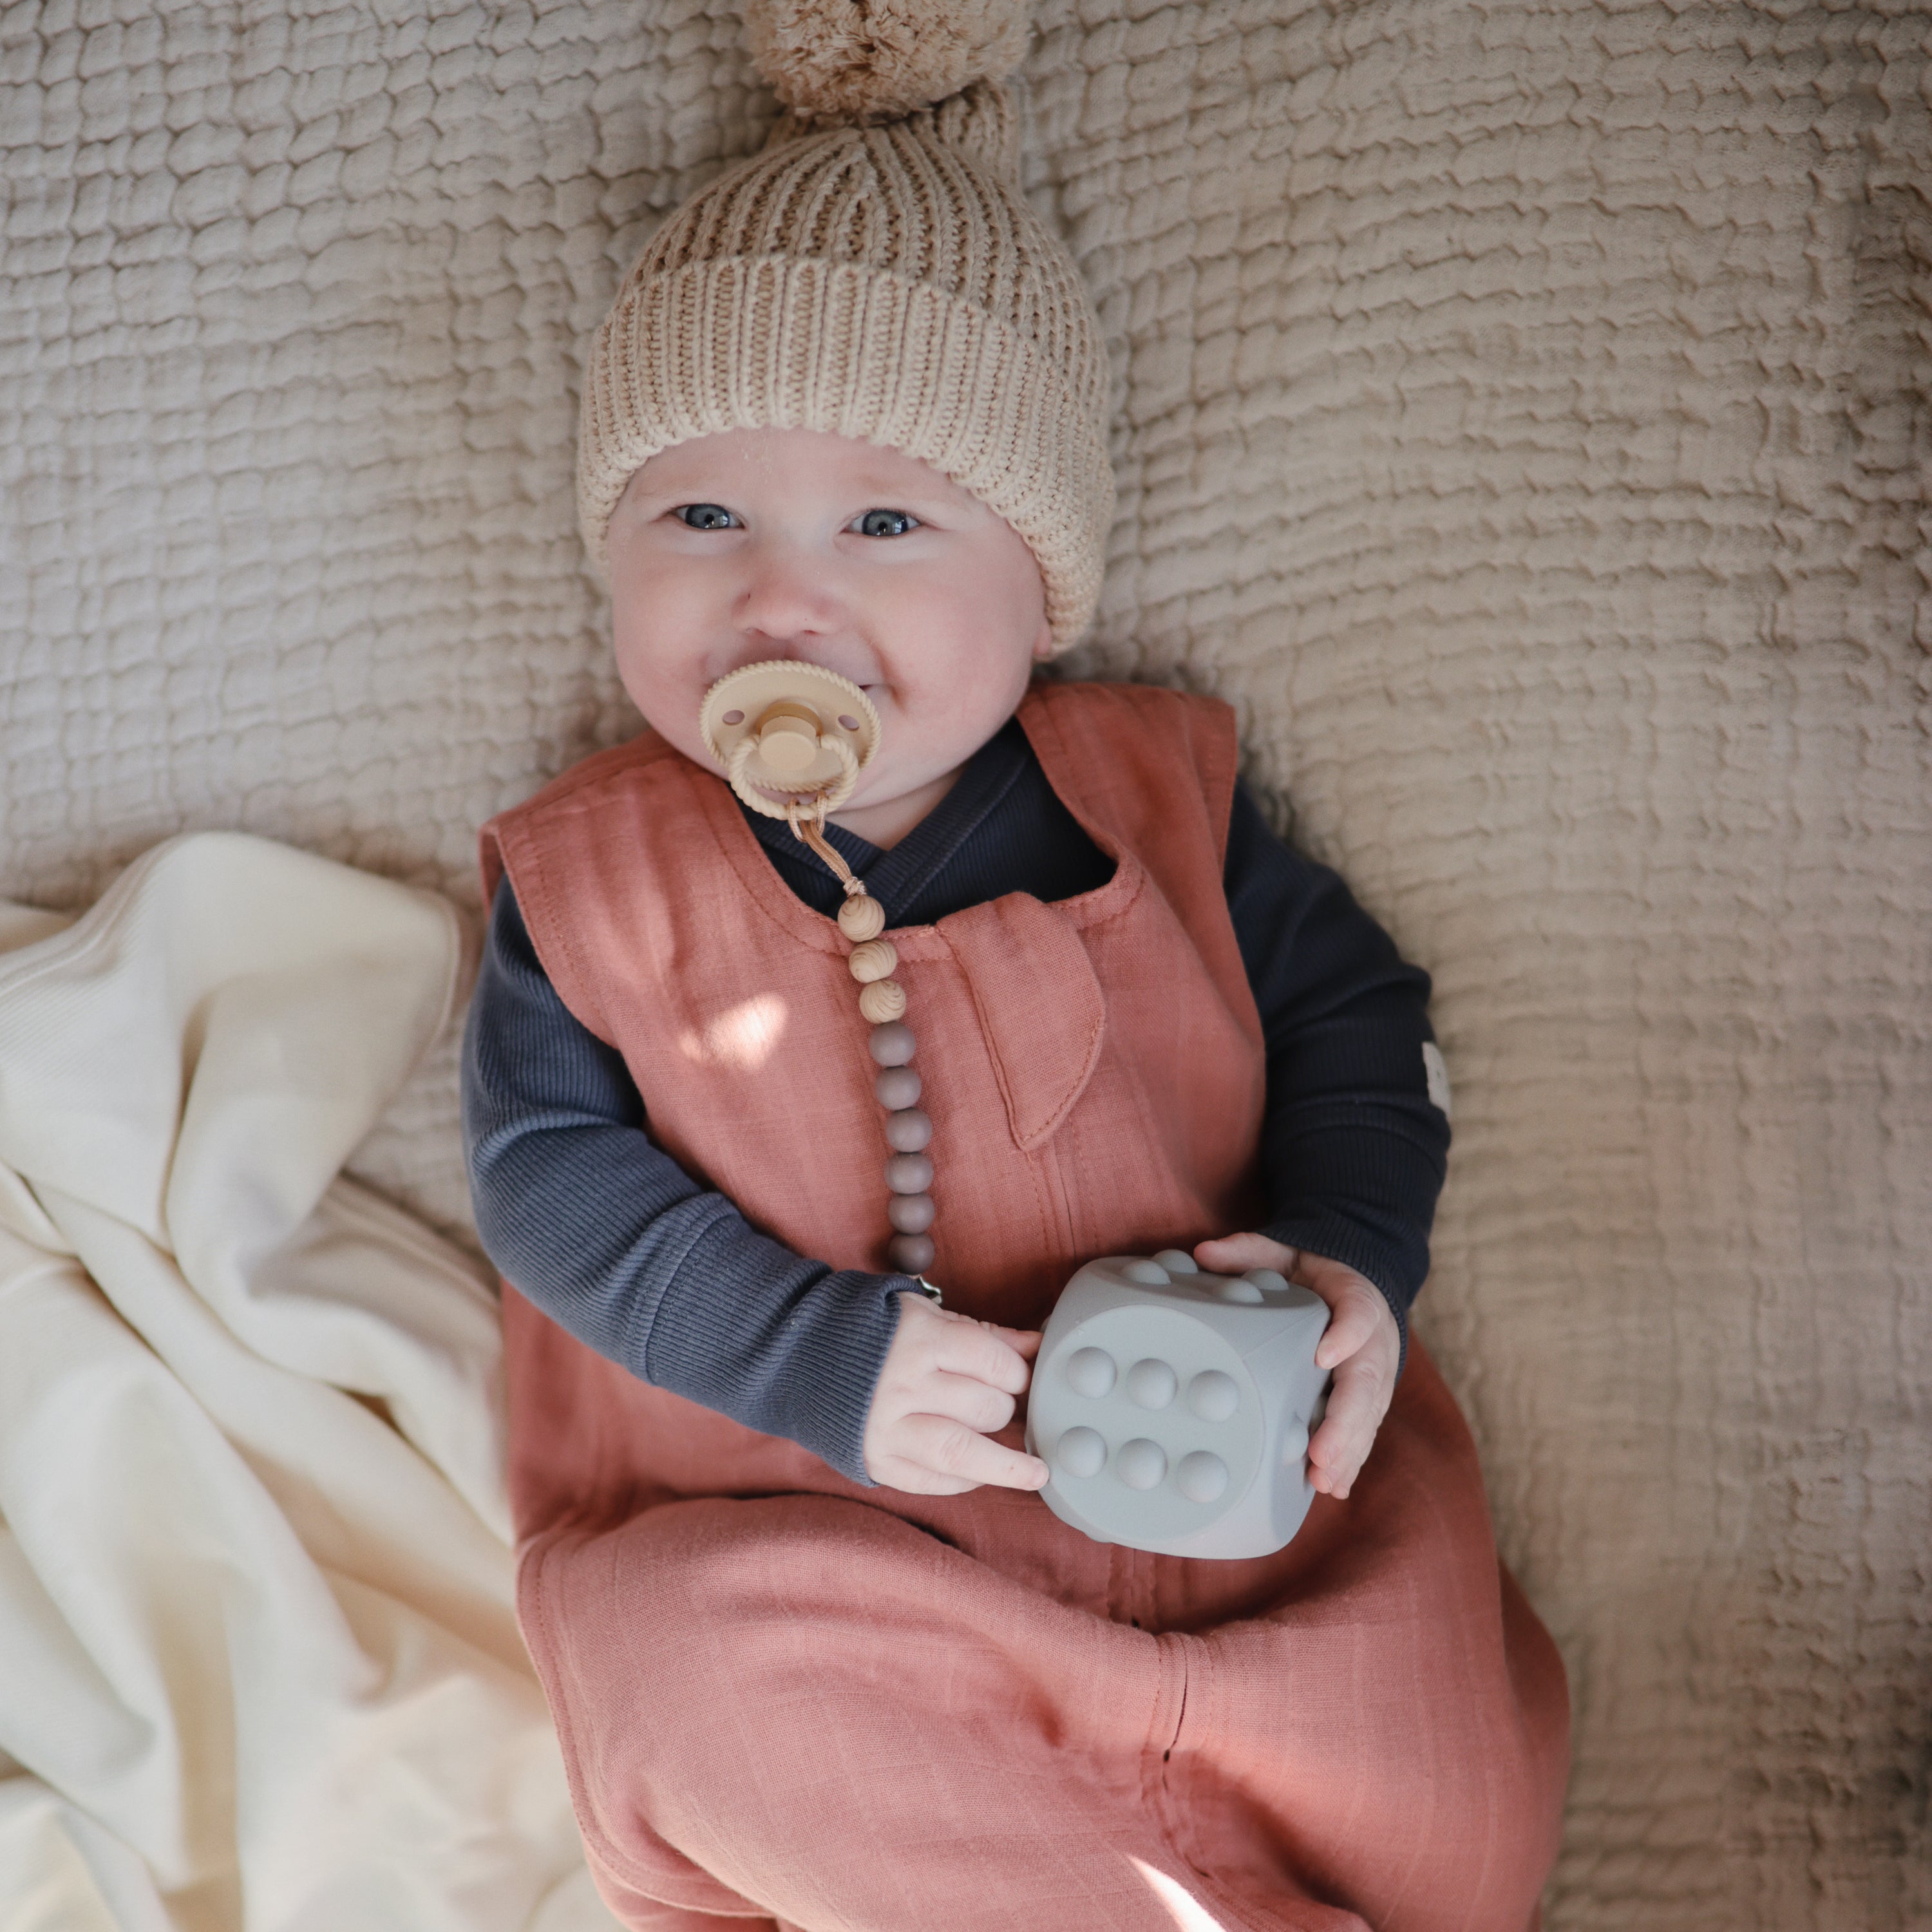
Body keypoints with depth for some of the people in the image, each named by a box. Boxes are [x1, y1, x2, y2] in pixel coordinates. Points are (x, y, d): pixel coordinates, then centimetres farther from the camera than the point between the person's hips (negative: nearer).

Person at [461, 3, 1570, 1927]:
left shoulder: (1149, 794, 1)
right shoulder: (590, 881, -2)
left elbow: (1351, 1010, 8)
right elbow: (546, 1169, -5)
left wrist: (1346, 1250, -12)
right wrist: (824, 1356, -18)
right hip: (793, 1504, 0)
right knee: (691, 1663, -32)